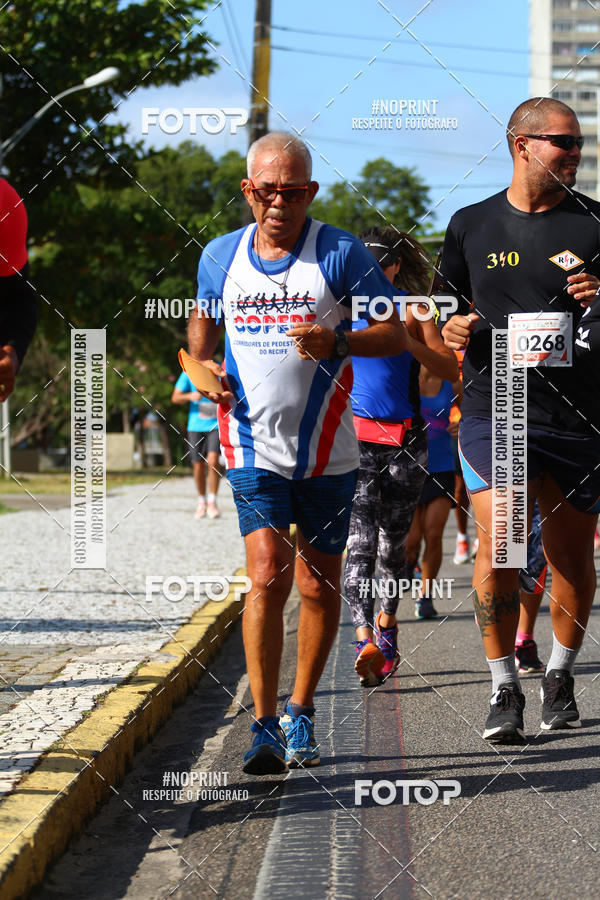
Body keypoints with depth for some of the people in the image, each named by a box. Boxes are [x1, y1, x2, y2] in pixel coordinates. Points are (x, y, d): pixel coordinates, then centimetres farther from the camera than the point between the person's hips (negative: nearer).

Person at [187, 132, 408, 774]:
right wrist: (203, 368, 3)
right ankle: (265, 727, -11)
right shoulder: (220, 257, 6)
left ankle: (300, 712, 27)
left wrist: (336, 342, -21)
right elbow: (203, 321, 24)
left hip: (326, 450, 0)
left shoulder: (342, 253, -4)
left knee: (319, 586, 8)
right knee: (268, 576, -14)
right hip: (253, 447, 0)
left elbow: (394, 336, -3)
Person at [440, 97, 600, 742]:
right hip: (492, 407, -1)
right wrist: (455, 331, -4)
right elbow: (446, 317, 19)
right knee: (498, 540, -16)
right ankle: (503, 689, -3)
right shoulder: (471, 226, 9)